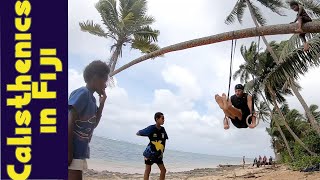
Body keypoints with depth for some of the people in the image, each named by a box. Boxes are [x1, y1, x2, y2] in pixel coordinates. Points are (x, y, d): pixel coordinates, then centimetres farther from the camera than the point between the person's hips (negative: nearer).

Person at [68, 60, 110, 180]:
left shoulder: (92, 98, 16)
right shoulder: (82, 93, -11)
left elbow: (93, 124, 24)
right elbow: (69, 122, -18)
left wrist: (101, 104, 12)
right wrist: (69, 151, -21)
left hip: (80, 150, 10)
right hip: (72, 150, -10)